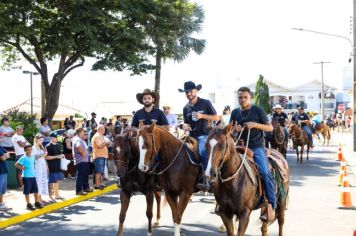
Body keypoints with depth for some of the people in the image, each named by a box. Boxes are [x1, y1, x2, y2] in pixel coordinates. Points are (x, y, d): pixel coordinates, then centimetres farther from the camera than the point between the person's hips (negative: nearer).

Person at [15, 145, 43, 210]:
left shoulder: (33, 156, 7)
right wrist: (22, 168, -16)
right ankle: (28, 204, 11)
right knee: (27, 191, 3)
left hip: (33, 176, 6)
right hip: (26, 177, -6)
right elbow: (16, 164, -14)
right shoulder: (23, 158, -12)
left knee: (36, 190, 10)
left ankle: (37, 202, 22)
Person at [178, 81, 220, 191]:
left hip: (204, 135, -6)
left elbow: (216, 117, 1)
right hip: (192, 136, 7)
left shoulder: (205, 103, -1)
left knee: (202, 152, -33)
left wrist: (202, 116, -13)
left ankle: (205, 180, -34)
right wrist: (186, 126, 0)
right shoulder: (186, 108, 14)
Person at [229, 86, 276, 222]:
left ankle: (272, 206, -17)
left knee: (265, 172, -23)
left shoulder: (257, 110, -1)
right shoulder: (235, 112, 10)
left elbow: (270, 128, -2)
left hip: (257, 147, -5)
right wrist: (234, 129, -7)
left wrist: (255, 124, -18)